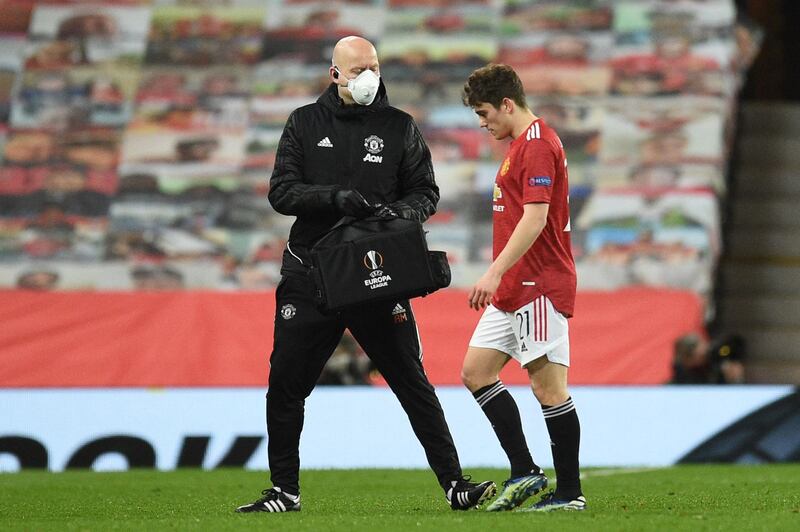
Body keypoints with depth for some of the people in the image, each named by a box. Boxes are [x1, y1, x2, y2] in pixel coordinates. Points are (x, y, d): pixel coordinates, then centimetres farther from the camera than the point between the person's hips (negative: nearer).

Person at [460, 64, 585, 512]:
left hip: (539, 286, -11)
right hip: (515, 289, 11)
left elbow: (534, 218, -23)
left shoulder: (537, 144, -14)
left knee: (548, 385, -7)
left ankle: (570, 492, -2)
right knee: (476, 371, 9)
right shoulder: (522, 144, 18)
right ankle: (525, 472, 11)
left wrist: (495, 273, -27)